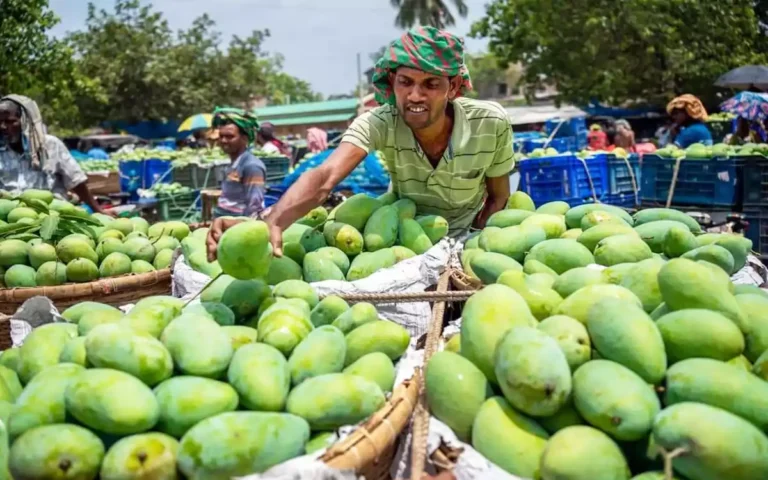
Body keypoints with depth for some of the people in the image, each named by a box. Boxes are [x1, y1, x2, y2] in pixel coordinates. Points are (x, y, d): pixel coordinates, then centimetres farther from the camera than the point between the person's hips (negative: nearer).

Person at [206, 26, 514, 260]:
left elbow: (498, 197, -8)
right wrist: (271, 224, -64)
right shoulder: (379, 124, -29)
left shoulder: (491, 123, -26)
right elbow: (325, 178, -47)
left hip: (468, 238, 1)